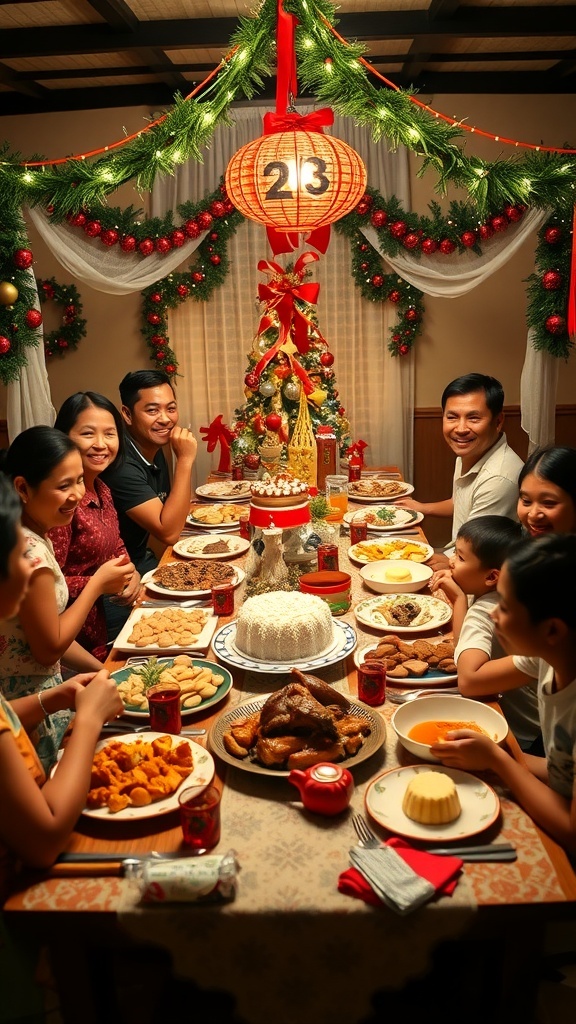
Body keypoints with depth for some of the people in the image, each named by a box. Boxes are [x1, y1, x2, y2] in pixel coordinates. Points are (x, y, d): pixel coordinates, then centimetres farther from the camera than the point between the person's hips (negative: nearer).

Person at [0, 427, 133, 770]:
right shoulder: (30, 552, -30)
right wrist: (97, 585, -14)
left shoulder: (32, 536, 0)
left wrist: (103, 670, 6)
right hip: (31, 710, -8)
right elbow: (49, 648, -19)